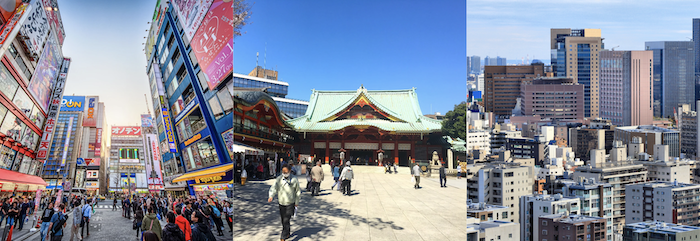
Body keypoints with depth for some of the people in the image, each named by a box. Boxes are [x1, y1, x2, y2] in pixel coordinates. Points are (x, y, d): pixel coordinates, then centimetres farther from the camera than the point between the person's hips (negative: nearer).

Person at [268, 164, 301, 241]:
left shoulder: (294, 179, -7)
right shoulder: (279, 179, -3)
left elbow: (298, 191, 4)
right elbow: (274, 188, -16)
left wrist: (297, 202, 8)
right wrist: (271, 196, -34)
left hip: (290, 204, -3)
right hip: (281, 203, 3)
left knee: (286, 221, -11)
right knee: (283, 221, 16)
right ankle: (287, 234, 37)